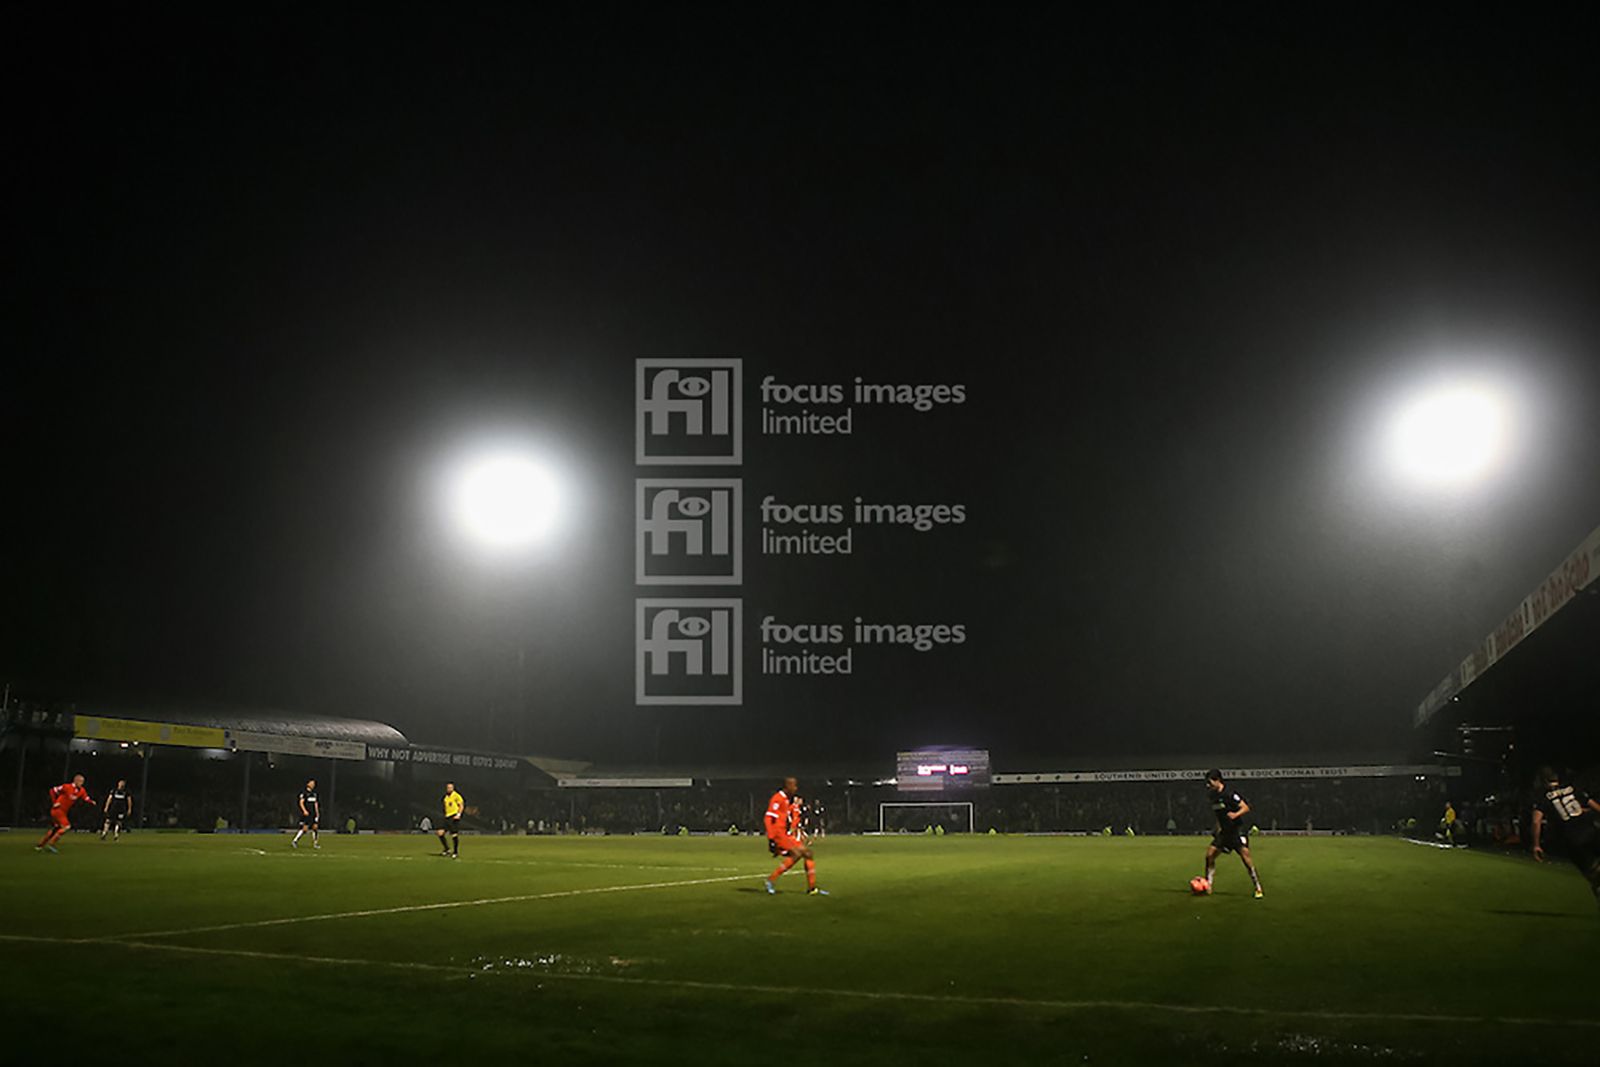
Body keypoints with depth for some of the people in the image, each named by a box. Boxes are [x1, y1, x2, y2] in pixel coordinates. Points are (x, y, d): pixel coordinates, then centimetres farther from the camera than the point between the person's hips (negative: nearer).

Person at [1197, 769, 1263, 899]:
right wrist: (1218, 827, 17)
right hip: (1224, 832, 8)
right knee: (1209, 854, 0)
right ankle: (1207, 886, 12)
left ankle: (1258, 889, -3)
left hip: (1238, 830, -7)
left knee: (1245, 858, -15)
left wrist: (1236, 814, -36)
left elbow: (1246, 808, -20)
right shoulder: (1213, 796, 7)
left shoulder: (1229, 794, -17)